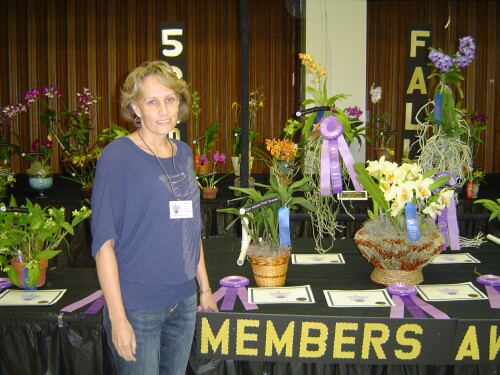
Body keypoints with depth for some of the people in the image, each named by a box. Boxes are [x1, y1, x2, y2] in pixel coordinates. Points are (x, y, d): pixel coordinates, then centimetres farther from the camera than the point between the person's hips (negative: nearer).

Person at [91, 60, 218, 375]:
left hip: (184, 301, 6)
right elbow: (104, 241, -14)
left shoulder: (183, 154, 6)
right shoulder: (118, 155, -12)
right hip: (136, 307, -6)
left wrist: (205, 287, 15)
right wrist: (117, 316, -16)